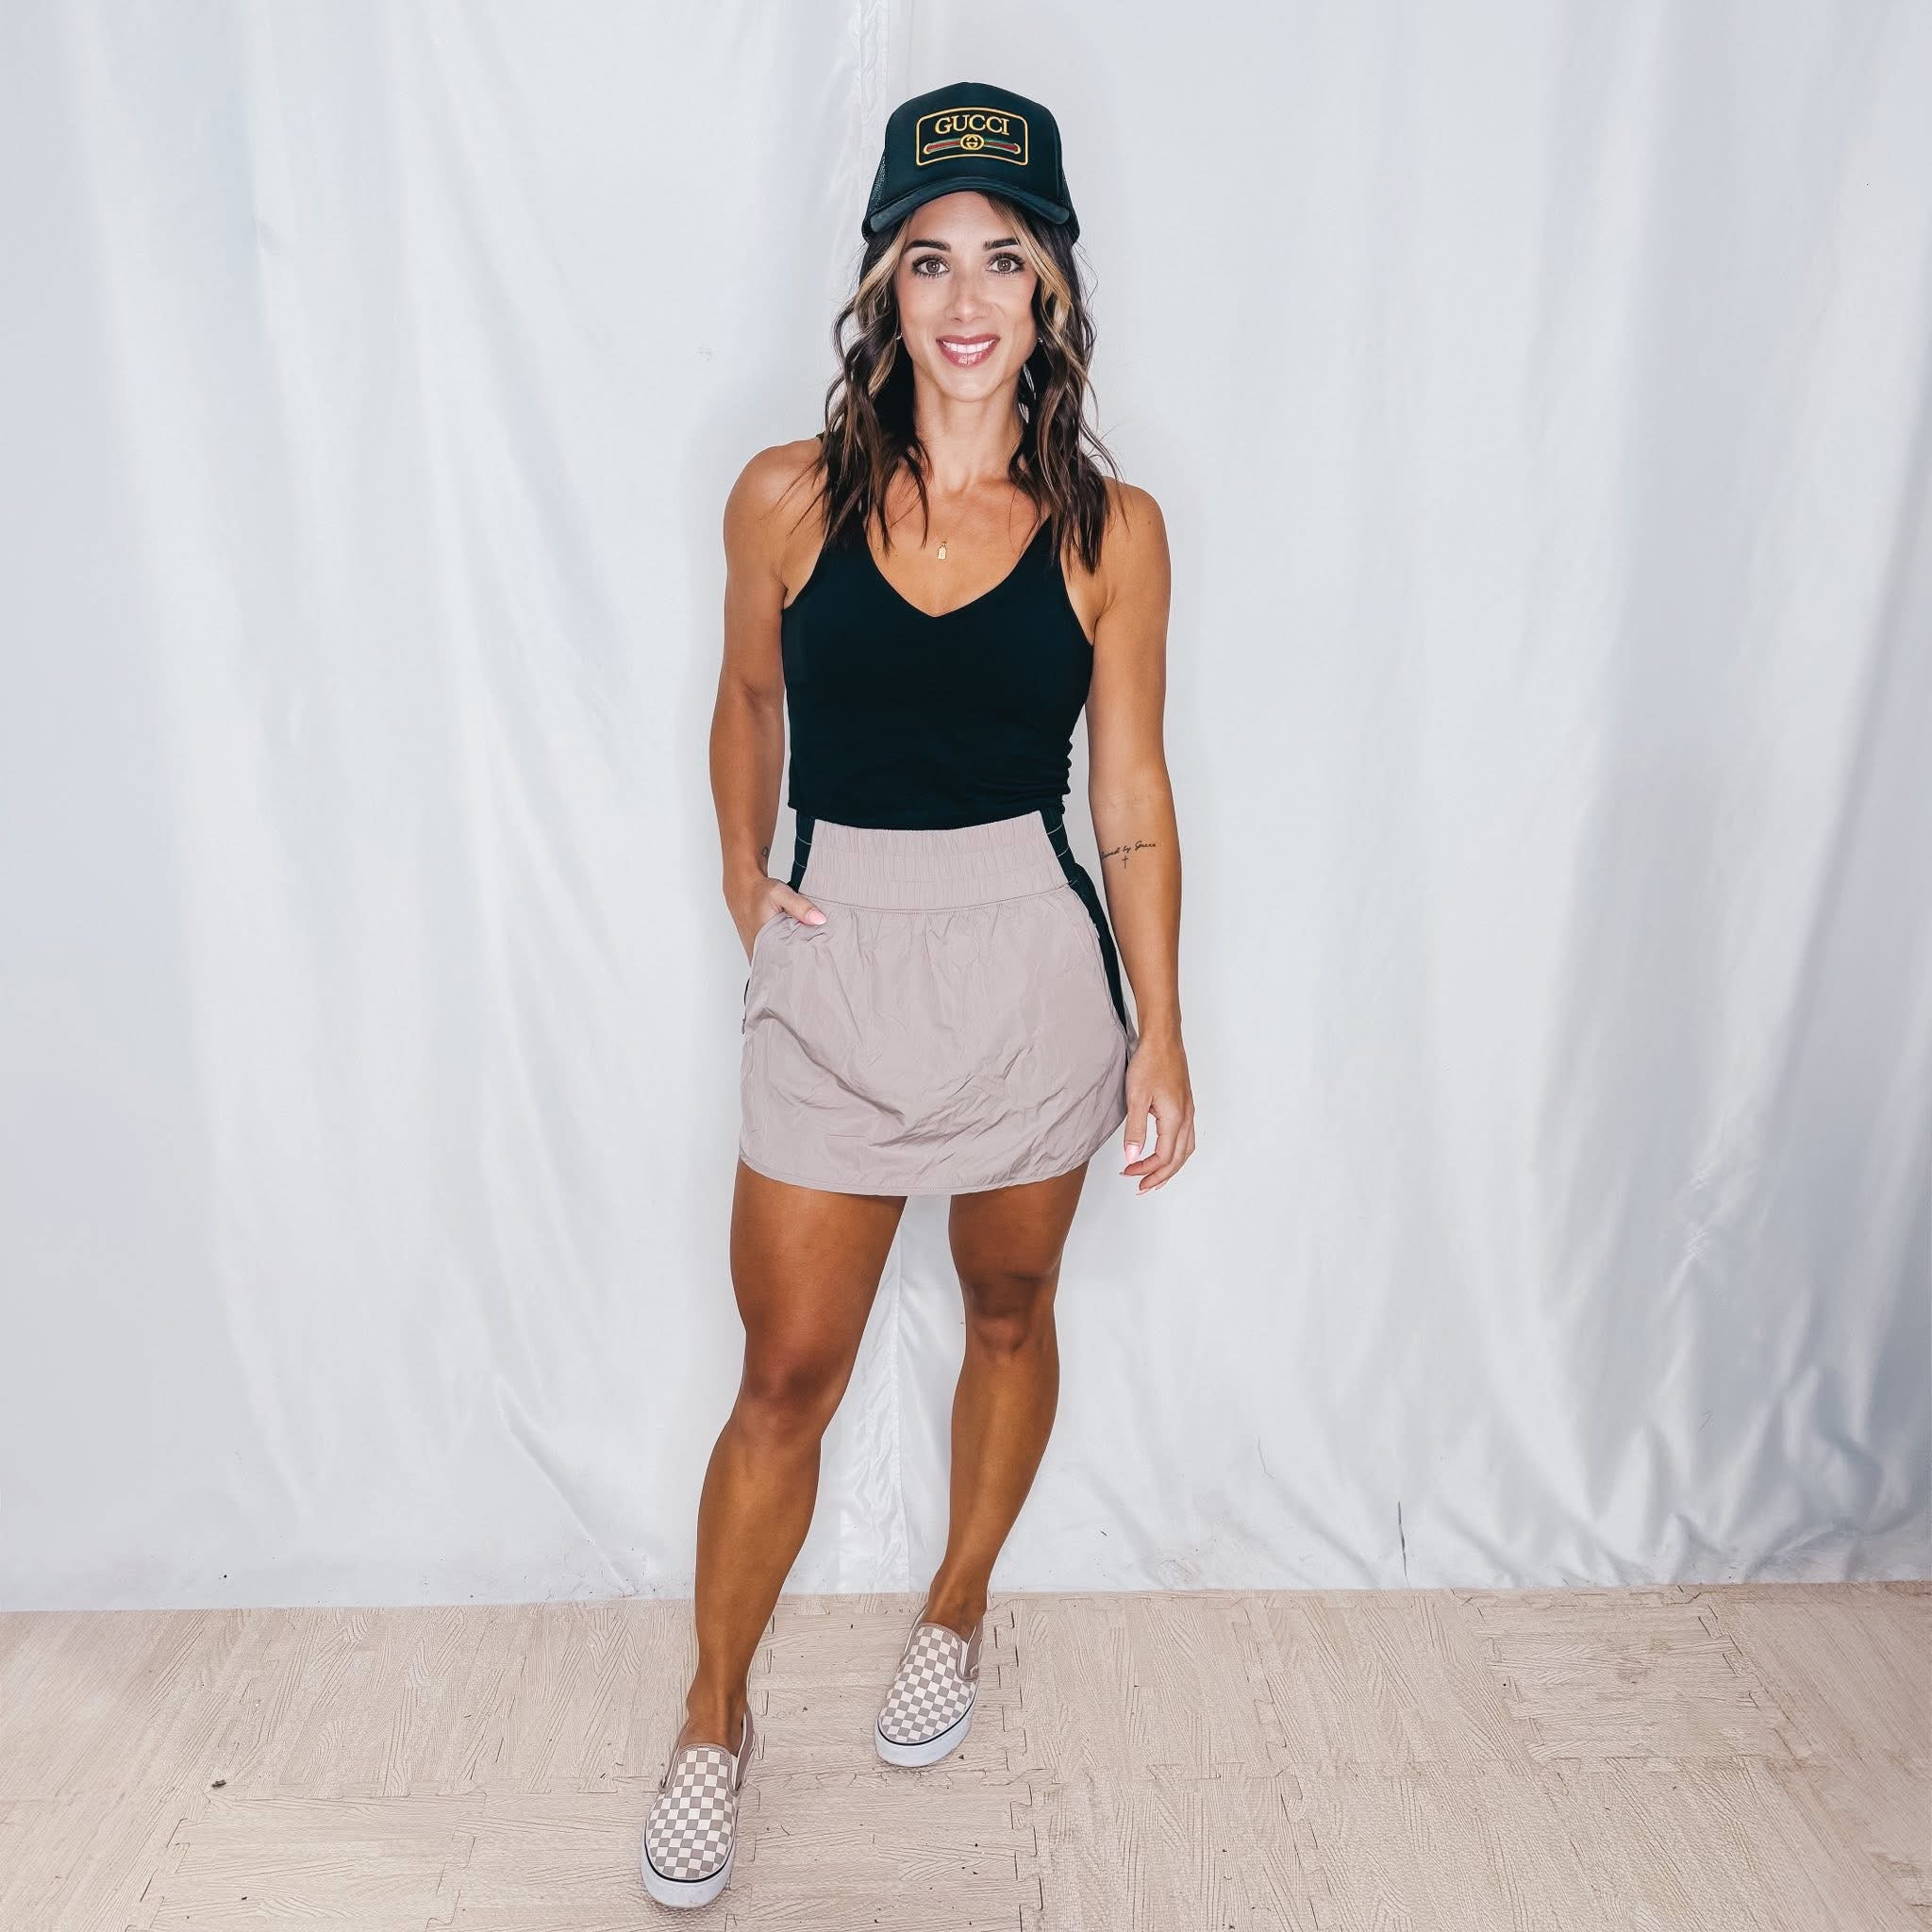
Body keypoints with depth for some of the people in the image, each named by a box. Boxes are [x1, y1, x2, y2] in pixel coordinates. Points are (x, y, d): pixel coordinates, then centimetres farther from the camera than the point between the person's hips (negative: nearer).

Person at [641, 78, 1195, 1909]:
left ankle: (955, 1610, 45)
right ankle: (714, 1718, 28)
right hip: (834, 969, 0)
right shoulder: (787, 498, -4)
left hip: (1031, 966, 1)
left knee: (1009, 1311, 19)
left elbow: (1131, 790, -1)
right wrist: (741, 873, 8)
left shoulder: (1110, 527, -4)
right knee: (786, 1372, 6)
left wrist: (1160, 1028, -1)